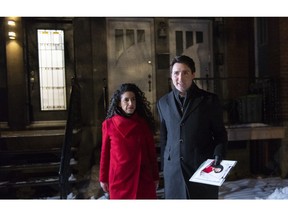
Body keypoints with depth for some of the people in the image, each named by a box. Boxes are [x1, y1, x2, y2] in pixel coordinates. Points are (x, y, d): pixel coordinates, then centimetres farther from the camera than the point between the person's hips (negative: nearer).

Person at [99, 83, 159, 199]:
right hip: (119, 177, -1)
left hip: (142, 177, 1)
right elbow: (105, 153, 3)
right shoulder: (109, 124, -3)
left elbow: (151, 151, 6)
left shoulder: (144, 123, 1)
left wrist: (155, 176, 8)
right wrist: (103, 178, 6)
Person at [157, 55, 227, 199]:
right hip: (173, 170, 3)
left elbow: (220, 133, 5)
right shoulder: (163, 102, 9)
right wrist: (163, 166, 12)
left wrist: (218, 155, -11)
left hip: (203, 167, -2)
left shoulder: (209, 100, 0)